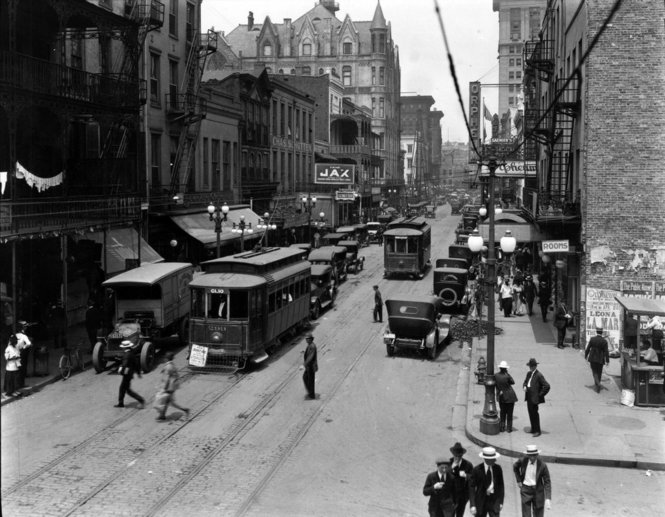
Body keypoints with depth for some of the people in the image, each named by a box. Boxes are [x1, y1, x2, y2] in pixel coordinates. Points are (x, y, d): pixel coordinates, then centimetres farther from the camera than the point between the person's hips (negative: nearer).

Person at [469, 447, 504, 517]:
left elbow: (501, 485, 9)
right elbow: (471, 487, -8)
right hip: (481, 502, -1)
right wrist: (472, 505, -13)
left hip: (494, 501, 1)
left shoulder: (498, 468, -1)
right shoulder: (476, 470, -10)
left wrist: (501, 501, 6)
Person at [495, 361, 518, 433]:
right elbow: (513, 382, -3)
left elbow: (495, 384, -1)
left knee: (502, 412, 17)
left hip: (501, 396, 3)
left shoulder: (496, 375, -10)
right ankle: (509, 428, 13)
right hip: (510, 396, -3)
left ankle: (501, 427, 16)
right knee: (509, 413, 9)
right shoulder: (507, 376, -21)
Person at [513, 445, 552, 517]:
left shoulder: (542, 465, -16)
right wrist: (519, 480, 9)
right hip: (525, 490, 1)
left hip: (537, 490, -1)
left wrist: (548, 499, -20)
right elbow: (515, 466, 14)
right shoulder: (523, 460, -10)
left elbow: (547, 482, -12)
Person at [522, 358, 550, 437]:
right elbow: (525, 382, 25)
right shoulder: (529, 374, 10)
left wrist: (540, 395, -14)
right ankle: (533, 429, 25)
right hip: (529, 397, 8)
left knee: (534, 413, -2)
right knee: (530, 413, 14)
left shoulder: (539, 375, -15)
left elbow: (547, 386, -19)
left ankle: (537, 431, 8)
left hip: (534, 398, -8)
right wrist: (524, 386, 2)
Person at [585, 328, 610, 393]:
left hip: (592, 359, 0)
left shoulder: (592, 339, -7)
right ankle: (597, 384, 24)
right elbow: (606, 352, -9)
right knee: (599, 372, 16)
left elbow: (587, 349, -3)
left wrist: (586, 356, 11)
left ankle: (597, 384, -18)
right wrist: (607, 361, -3)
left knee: (594, 372, 4)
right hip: (600, 360, 0)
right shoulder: (604, 341, -9)